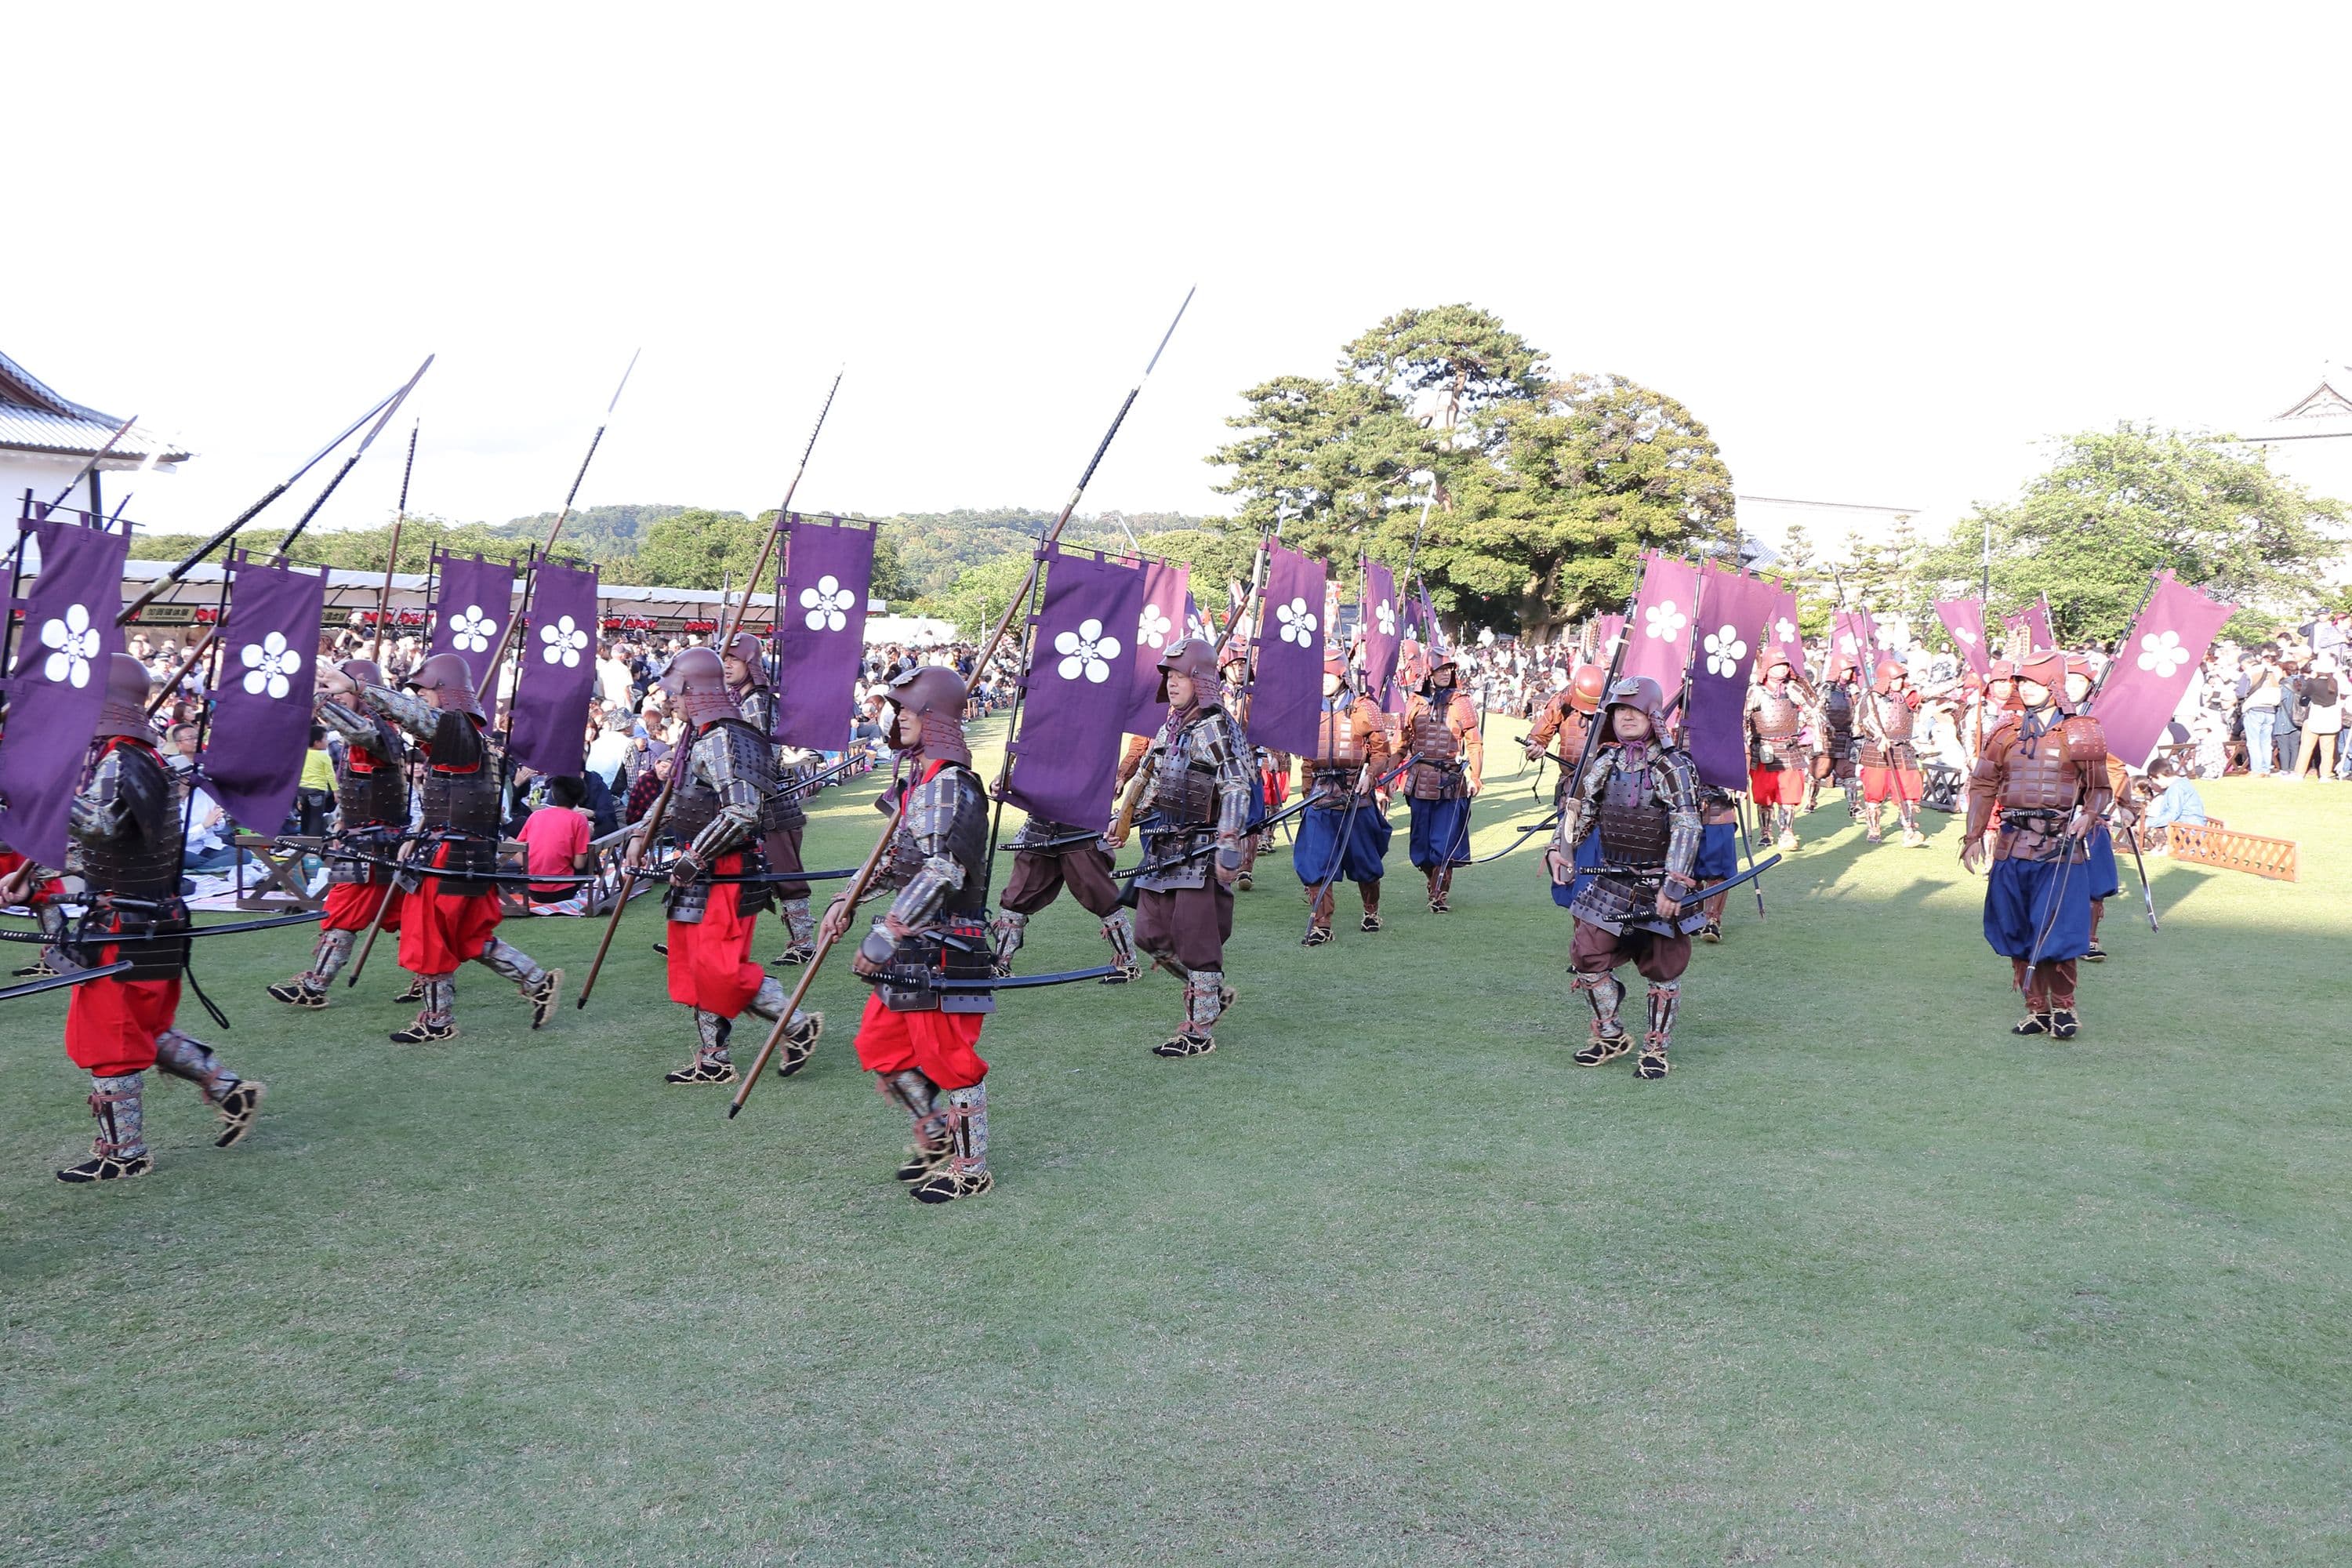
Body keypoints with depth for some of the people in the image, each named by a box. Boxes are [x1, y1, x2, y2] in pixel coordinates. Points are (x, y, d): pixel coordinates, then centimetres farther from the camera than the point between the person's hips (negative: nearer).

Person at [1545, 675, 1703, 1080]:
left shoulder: (1672, 766, -12)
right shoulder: (1605, 763, 5)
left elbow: (1687, 829, -18)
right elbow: (1578, 810, 11)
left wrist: (1673, 888, -24)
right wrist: (1560, 850, -6)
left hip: (1660, 885, -5)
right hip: (1612, 882, 5)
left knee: (1663, 967, 5)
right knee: (1588, 956, 1)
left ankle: (1656, 1048, 21)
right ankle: (1610, 1035, 20)